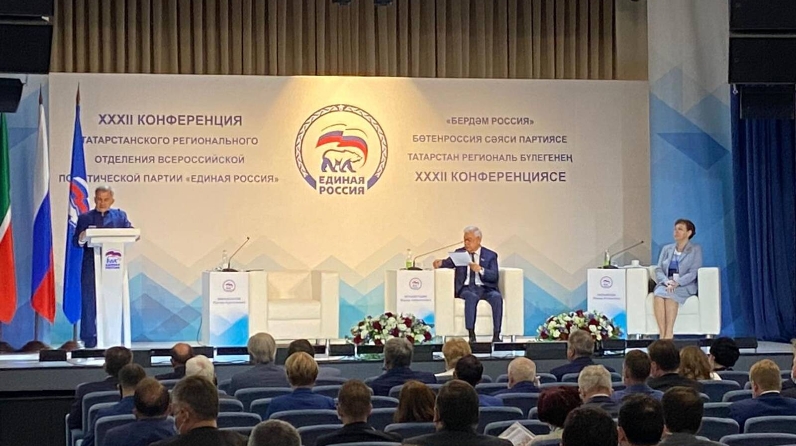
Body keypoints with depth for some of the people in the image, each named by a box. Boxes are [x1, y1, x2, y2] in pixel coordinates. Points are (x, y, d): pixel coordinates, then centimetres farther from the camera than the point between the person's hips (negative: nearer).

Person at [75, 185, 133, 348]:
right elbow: (76, 242, 4)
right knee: (89, 301, -2)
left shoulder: (120, 216, 15)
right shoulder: (85, 218, 12)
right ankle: (89, 338, 1)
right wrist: (81, 239, -19)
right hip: (91, 266, -1)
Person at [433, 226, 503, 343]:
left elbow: (494, 276, -4)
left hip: (485, 288, 0)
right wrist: (440, 263, -22)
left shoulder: (490, 255, 9)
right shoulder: (459, 253, 16)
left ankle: (496, 335, -33)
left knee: (497, 297, -32)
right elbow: (449, 262, 0)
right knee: (471, 296, -36)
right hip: (466, 288, 0)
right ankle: (471, 335, -39)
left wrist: (480, 269, -21)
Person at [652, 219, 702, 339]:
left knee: (670, 294, -37)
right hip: (665, 284, 3)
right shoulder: (667, 249, 20)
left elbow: (693, 273, -3)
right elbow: (658, 270, 10)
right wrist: (667, 282, -12)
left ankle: (669, 334, -42)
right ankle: (662, 334, -41)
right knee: (658, 294, -33)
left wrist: (677, 283, -19)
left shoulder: (695, 250, 9)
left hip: (685, 286, -3)